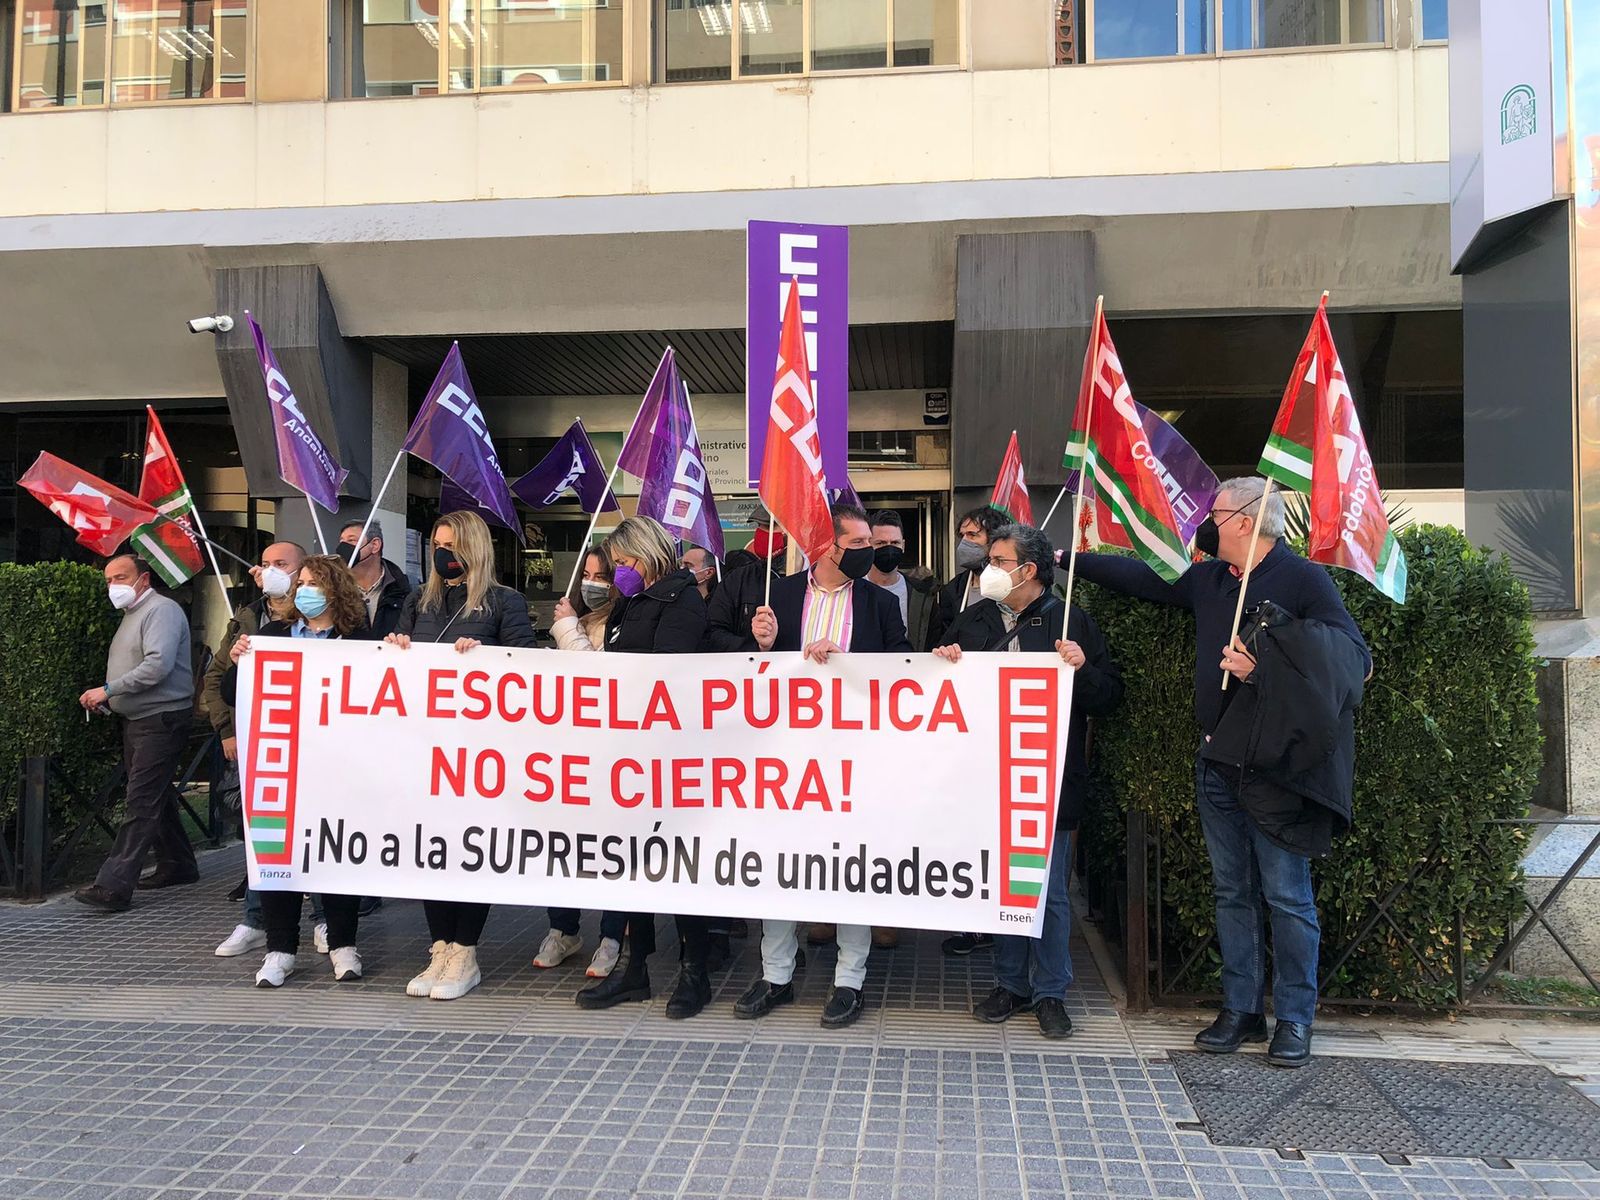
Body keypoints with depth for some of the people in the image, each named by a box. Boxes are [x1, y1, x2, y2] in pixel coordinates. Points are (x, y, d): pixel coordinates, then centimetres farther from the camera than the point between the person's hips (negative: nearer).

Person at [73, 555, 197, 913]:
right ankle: (178, 866, 27)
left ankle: (114, 886, -15)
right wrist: (105, 700, 6)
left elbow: (158, 665, -24)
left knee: (141, 802, -12)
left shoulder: (161, 610, -11)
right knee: (157, 797, 16)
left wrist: (108, 689, -19)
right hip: (137, 720, 10)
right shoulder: (132, 614, 20)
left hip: (162, 719, -10)